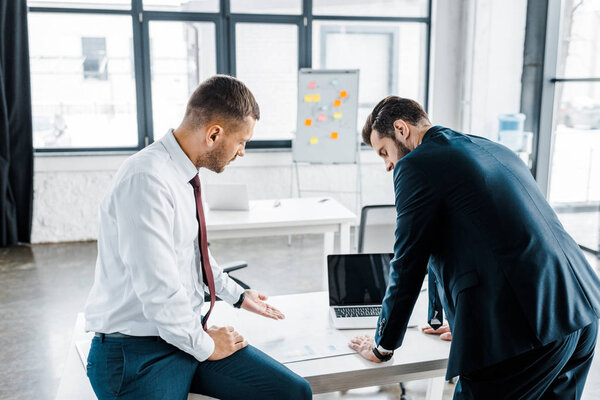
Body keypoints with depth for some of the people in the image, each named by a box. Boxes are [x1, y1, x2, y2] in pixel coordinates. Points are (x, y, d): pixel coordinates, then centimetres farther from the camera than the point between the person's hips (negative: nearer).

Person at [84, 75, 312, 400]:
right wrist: (204, 345, -11)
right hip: (138, 353, -8)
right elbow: (157, 291, -25)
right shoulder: (146, 181, -24)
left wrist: (237, 296, 26)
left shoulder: (185, 174, 4)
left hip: (187, 331, 8)